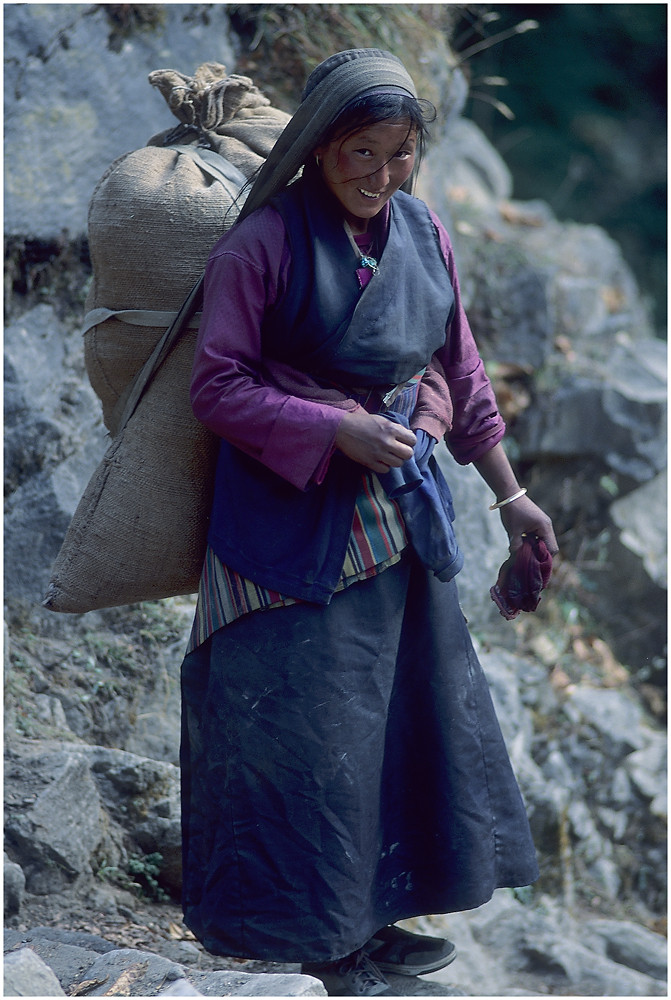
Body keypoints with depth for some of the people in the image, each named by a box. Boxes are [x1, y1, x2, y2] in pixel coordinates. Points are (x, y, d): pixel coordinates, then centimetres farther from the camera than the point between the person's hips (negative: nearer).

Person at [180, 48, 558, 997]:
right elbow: (217, 386, -13)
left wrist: (510, 494, 15)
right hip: (293, 514, -6)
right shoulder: (265, 243, -13)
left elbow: (461, 376, 14)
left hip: (402, 509, 6)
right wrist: (338, 431, -21)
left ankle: (373, 918, 24)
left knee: (409, 706, 11)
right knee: (309, 717, -3)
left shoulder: (425, 236, 5)